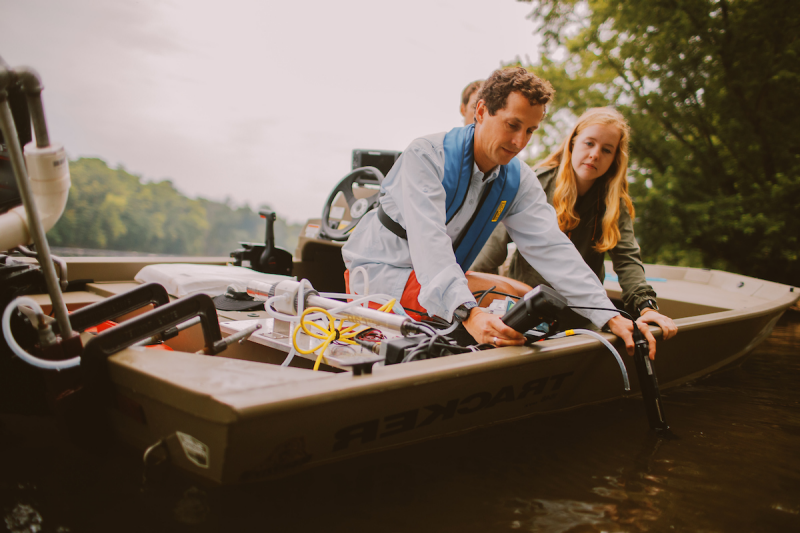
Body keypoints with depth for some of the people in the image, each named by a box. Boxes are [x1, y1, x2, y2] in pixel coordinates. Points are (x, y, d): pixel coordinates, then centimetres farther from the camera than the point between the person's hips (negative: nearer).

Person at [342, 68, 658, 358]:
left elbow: (552, 249, -11)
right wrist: (467, 313, -49)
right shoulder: (426, 155, -21)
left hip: (444, 282, 6)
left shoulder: (519, 181, -3)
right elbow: (429, 241, -34)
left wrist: (609, 317, -23)